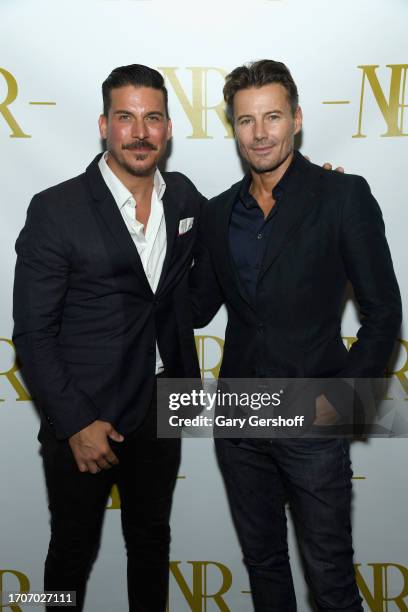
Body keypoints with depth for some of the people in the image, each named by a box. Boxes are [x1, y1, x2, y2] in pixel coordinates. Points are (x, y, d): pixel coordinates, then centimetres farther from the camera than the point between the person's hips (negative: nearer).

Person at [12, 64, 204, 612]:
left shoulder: (185, 197, -1)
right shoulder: (55, 210, -15)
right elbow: (33, 334, -14)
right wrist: (75, 423, -15)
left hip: (161, 409, 4)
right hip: (83, 417, -4)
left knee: (152, 540, 22)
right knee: (74, 549, 17)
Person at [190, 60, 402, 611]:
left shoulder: (343, 197, -8)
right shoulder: (220, 212, 7)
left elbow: (383, 311, -7)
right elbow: (199, 307, 12)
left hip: (313, 422, -4)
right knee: (261, 561, 21)